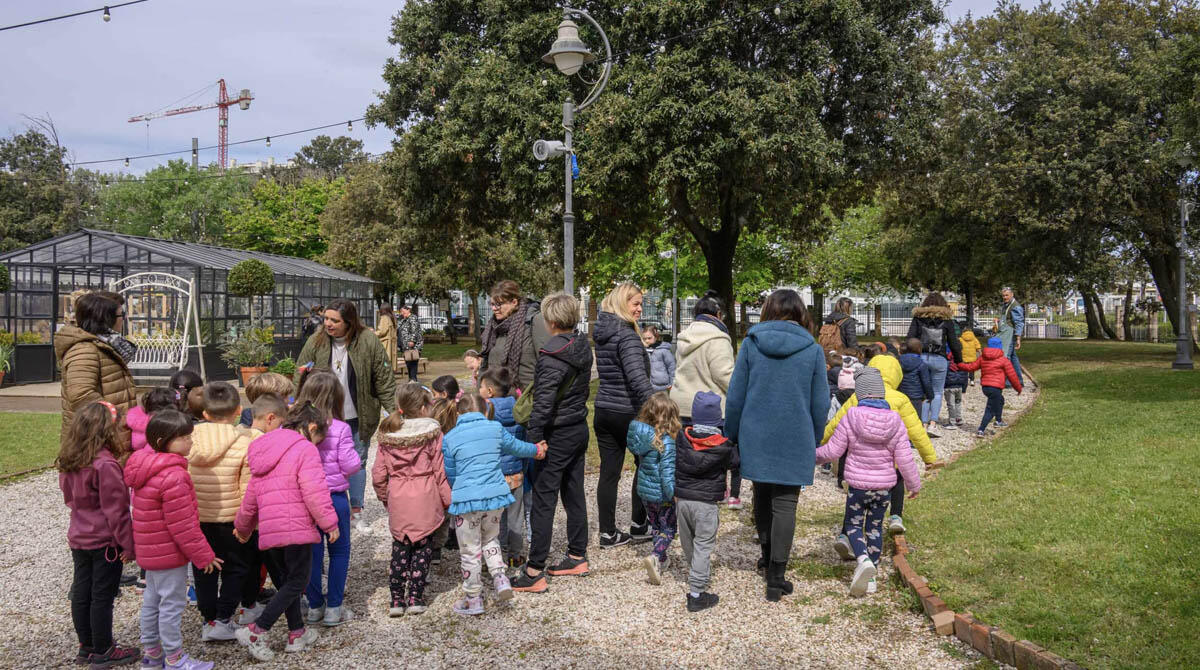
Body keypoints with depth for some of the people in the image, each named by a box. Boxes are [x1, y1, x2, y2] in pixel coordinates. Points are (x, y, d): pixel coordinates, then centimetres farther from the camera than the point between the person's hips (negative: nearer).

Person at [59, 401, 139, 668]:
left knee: (81, 592, 15)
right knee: (102, 596, 3)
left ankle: (86, 646, 29)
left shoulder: (68, 464, 2)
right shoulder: (105, 465, -23)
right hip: (105, 541, -8)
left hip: (78, 538, 8)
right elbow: (115, 510, -20)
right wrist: (128, 544, -13)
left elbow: (70, 498, 14)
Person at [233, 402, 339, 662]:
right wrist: (330, 523, -8)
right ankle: (256, 631, -6)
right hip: (296, 528, -8)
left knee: (287, 582, 19)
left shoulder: (265, 450, 17)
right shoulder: (305, 449, -7)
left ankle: (297, 634, 26)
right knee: (297, 582, 2)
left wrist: (243, 526, 36)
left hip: (269, 531, 8)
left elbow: (251, 496, 23)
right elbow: (314, 492, -17)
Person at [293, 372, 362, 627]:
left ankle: (315, 606, 22)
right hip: (334, 498, -3)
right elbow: (351, 465, -14)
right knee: (339, 550, 11)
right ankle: (334, 608, 14)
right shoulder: (340, 429, -15)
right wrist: (356, 461, 7)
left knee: (312, 551, 14)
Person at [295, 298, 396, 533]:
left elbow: (384, 381, -6)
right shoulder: (316, 342, -5)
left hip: (358, 417, -1)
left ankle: (356, 512, 27)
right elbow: (299, 378, 3)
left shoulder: (368, 342, -10)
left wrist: (395, 412, -8)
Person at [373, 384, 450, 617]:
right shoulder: (432, 432, -8)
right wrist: (447, 499, 2)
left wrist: (384, 497, 19)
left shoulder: (387, 434, 2)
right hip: (425, 499, -3)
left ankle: (397, 599, 14)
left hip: (397, 499, 3)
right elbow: (439, 470, -7)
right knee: (423, 546, 10)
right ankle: (415, 597, 8)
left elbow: (378, 474, 4)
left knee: (400, 546, 15)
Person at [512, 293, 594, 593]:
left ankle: (534, 572, -1)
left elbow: (543, 403, -24)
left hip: (557, 435, -9)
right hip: (580, 428, 9)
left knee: (543, 501, -4)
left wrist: (534, 440, -20)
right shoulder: (583, 349, 5)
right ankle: (577, 557, 28)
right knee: (574, 493, 17)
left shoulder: (552, 356, -21)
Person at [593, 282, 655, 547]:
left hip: (603, 410, 7)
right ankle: (638, 526, 18)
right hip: (628, 412, -7)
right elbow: (637, 376, -27)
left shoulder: (601, 333, 10)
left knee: (609, 471, 8)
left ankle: (608, 533, 12)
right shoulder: (626, 334, -16)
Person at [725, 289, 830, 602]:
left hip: (756, 438, 2)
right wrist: (813, 441, 14)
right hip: (795, 442, -1)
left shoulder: (751, 343, -3)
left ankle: (767, 556, 37)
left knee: (762, 495, 20)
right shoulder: (813, 350, -3)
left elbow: (735, 396, 0)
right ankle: (775, 578, 1)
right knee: (785, 505, 3)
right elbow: (820, 403, 1)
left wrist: (732, 435, 10)